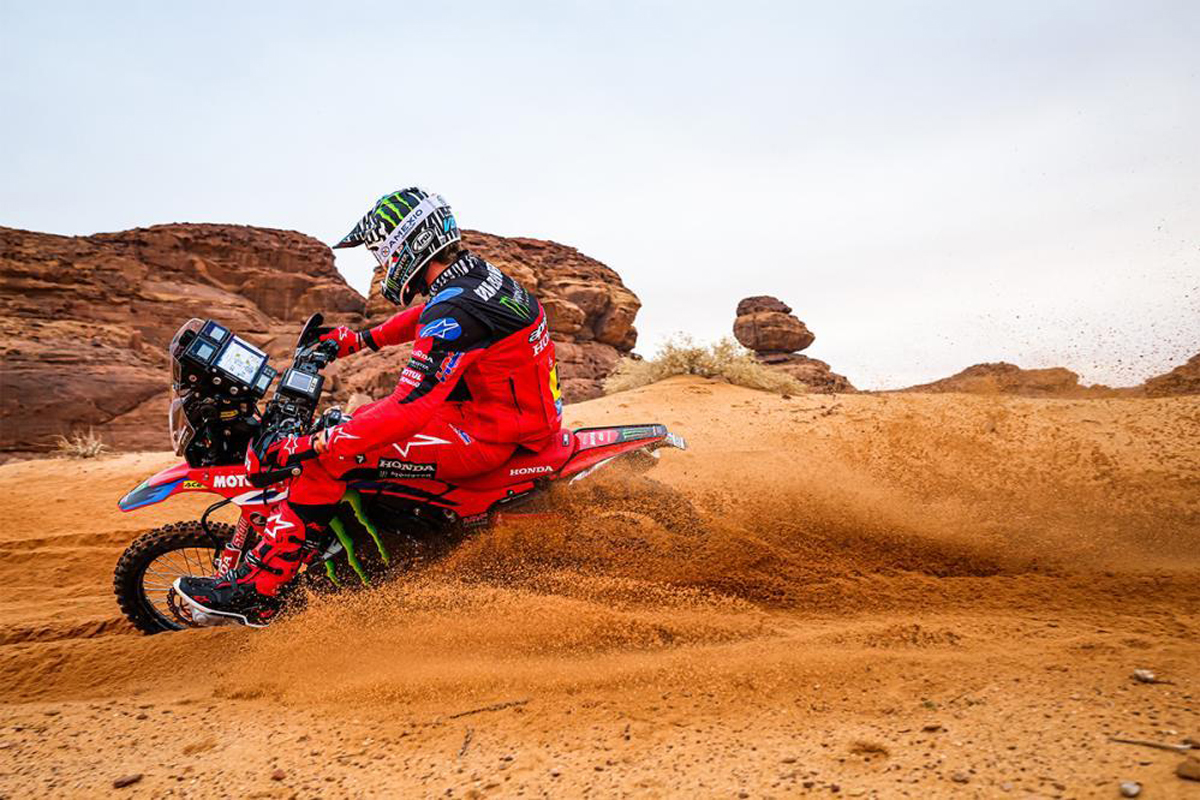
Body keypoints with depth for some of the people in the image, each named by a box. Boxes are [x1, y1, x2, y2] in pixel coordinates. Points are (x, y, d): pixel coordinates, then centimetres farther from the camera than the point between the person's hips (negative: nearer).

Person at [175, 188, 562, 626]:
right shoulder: (480, 274, 5)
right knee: (365, 417, 24)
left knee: (328, 459, -13)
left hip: (483, 437, -10)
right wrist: (362, 339, 25)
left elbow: (410, 408, -31)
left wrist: (308, 446, -28)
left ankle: (255, 591, -4)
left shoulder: (453, 312, -25)